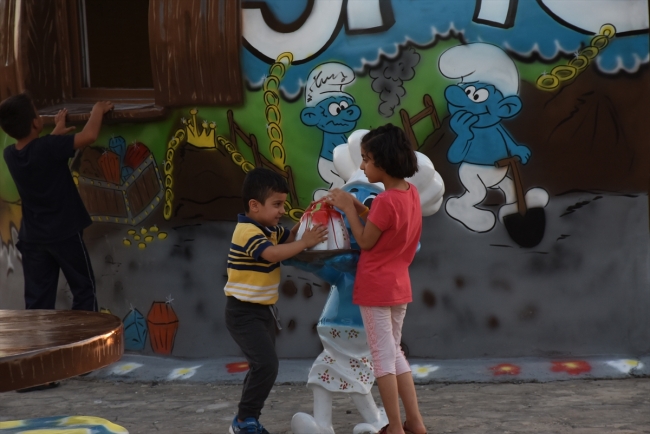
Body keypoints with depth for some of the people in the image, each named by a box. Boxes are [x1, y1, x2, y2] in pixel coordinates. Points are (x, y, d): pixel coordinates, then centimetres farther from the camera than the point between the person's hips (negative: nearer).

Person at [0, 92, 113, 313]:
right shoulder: (47, 148, -21)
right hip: (64, 234, -5)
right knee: (84, 289, 9)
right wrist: (97, 111, 1)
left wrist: (57, 133, 31)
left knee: (36, 301, 7)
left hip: (32, 238, 6)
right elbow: (89, 136, -17)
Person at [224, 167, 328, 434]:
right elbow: (273, 254, -35)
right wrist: (305, 243, -36)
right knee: (266, 364, -18)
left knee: (263, 365, 15)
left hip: (264, 310, 10)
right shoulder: (248, 232, -22)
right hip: (244, 312, -10)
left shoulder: (269, 229, 9)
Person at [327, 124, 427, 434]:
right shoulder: (411, 192, 3)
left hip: (376, 288, -8)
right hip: (398, 286, 8)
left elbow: (365, 242, -13)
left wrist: (348, 209, -7)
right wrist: (355, 205, 5)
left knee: (383, 356, 1)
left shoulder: (385, 201, -23)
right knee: (395, 352, 18)